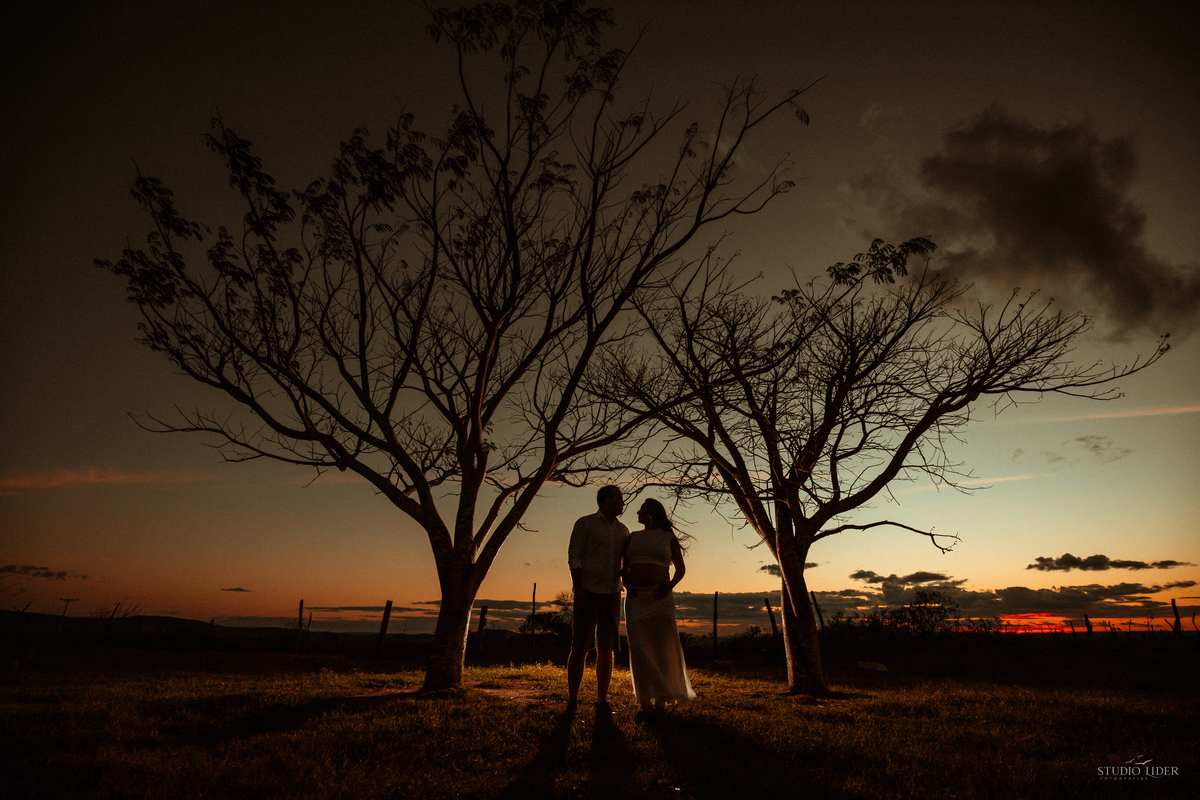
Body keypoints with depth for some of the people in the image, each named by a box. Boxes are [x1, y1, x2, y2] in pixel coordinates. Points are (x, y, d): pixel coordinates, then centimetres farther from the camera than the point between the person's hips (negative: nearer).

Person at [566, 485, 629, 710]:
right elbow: (574, 557, -7)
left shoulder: (623, 531, 15)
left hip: (612, 596, 5)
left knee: (606, 649, 4)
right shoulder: (584, 523, -1)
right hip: (588, 594, -5)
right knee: (580, 648, -6)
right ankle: (572, 702, 2)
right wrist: (577, 588, -17)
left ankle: (602, 701, 11)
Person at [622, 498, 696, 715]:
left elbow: (681, 568, 9)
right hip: (636, 598, 3)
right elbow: (625, 568, 17)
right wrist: (626, 584, -2)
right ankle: (645, 699, 7)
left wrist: (670, 585, -8)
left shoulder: (669, 538, 4)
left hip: (660, 597, -3)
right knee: (639, 648, 0)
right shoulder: (632, 537, 13)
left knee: (662, 646, -6)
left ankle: (661, 698, 6)